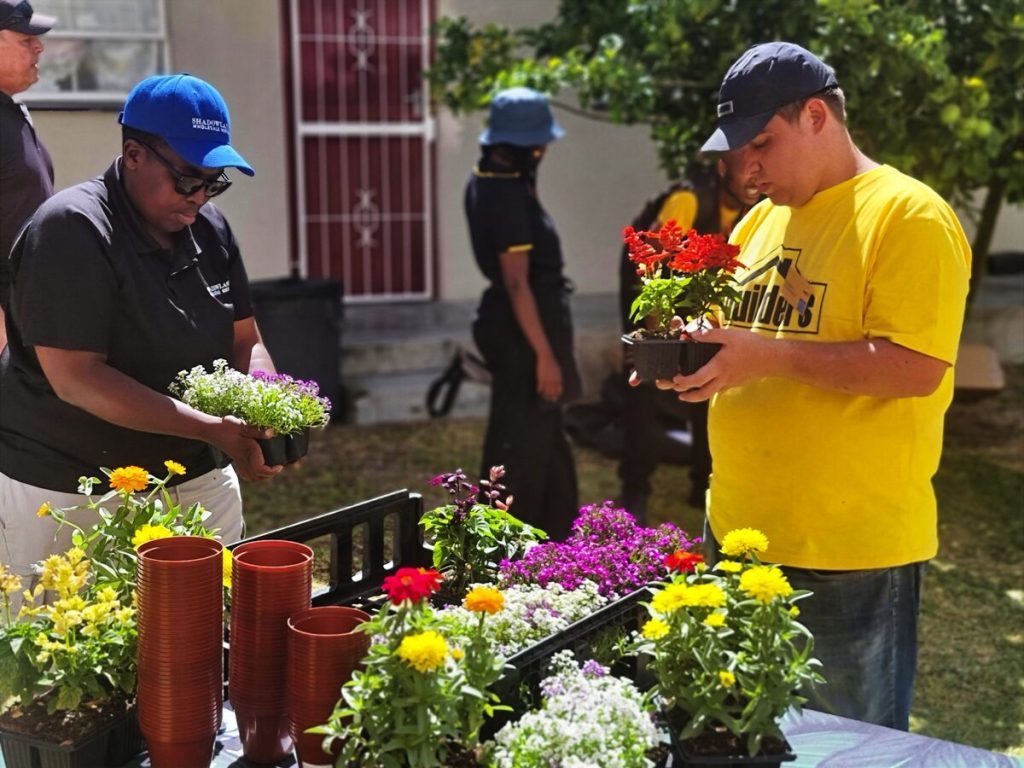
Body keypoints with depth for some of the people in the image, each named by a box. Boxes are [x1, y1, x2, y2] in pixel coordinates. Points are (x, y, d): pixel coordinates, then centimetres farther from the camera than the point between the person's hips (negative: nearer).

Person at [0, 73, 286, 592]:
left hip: (197, 477, 6)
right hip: (68, 489, -6)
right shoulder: (72, 232, -18)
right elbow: (75, 378, -24)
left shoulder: (208, 227, 4)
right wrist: (214, 430, -27)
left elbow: (245, 342, 9)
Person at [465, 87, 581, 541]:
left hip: (512, 327, 10)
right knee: (521, 444, 1)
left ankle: (556, 531, 34)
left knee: (546, 438, 21)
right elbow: (517, 284, -26)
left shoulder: (487, 180, 7)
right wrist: (545, 354, -24)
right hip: (523, 333, -10)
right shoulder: (508, 198, -23)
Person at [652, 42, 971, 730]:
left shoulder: (907, 216, -12)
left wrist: (769, 355, -25)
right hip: (740, 530, 8)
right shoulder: (762, 220, 13)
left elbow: (915, 367, -22)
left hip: (853, 549, -8)